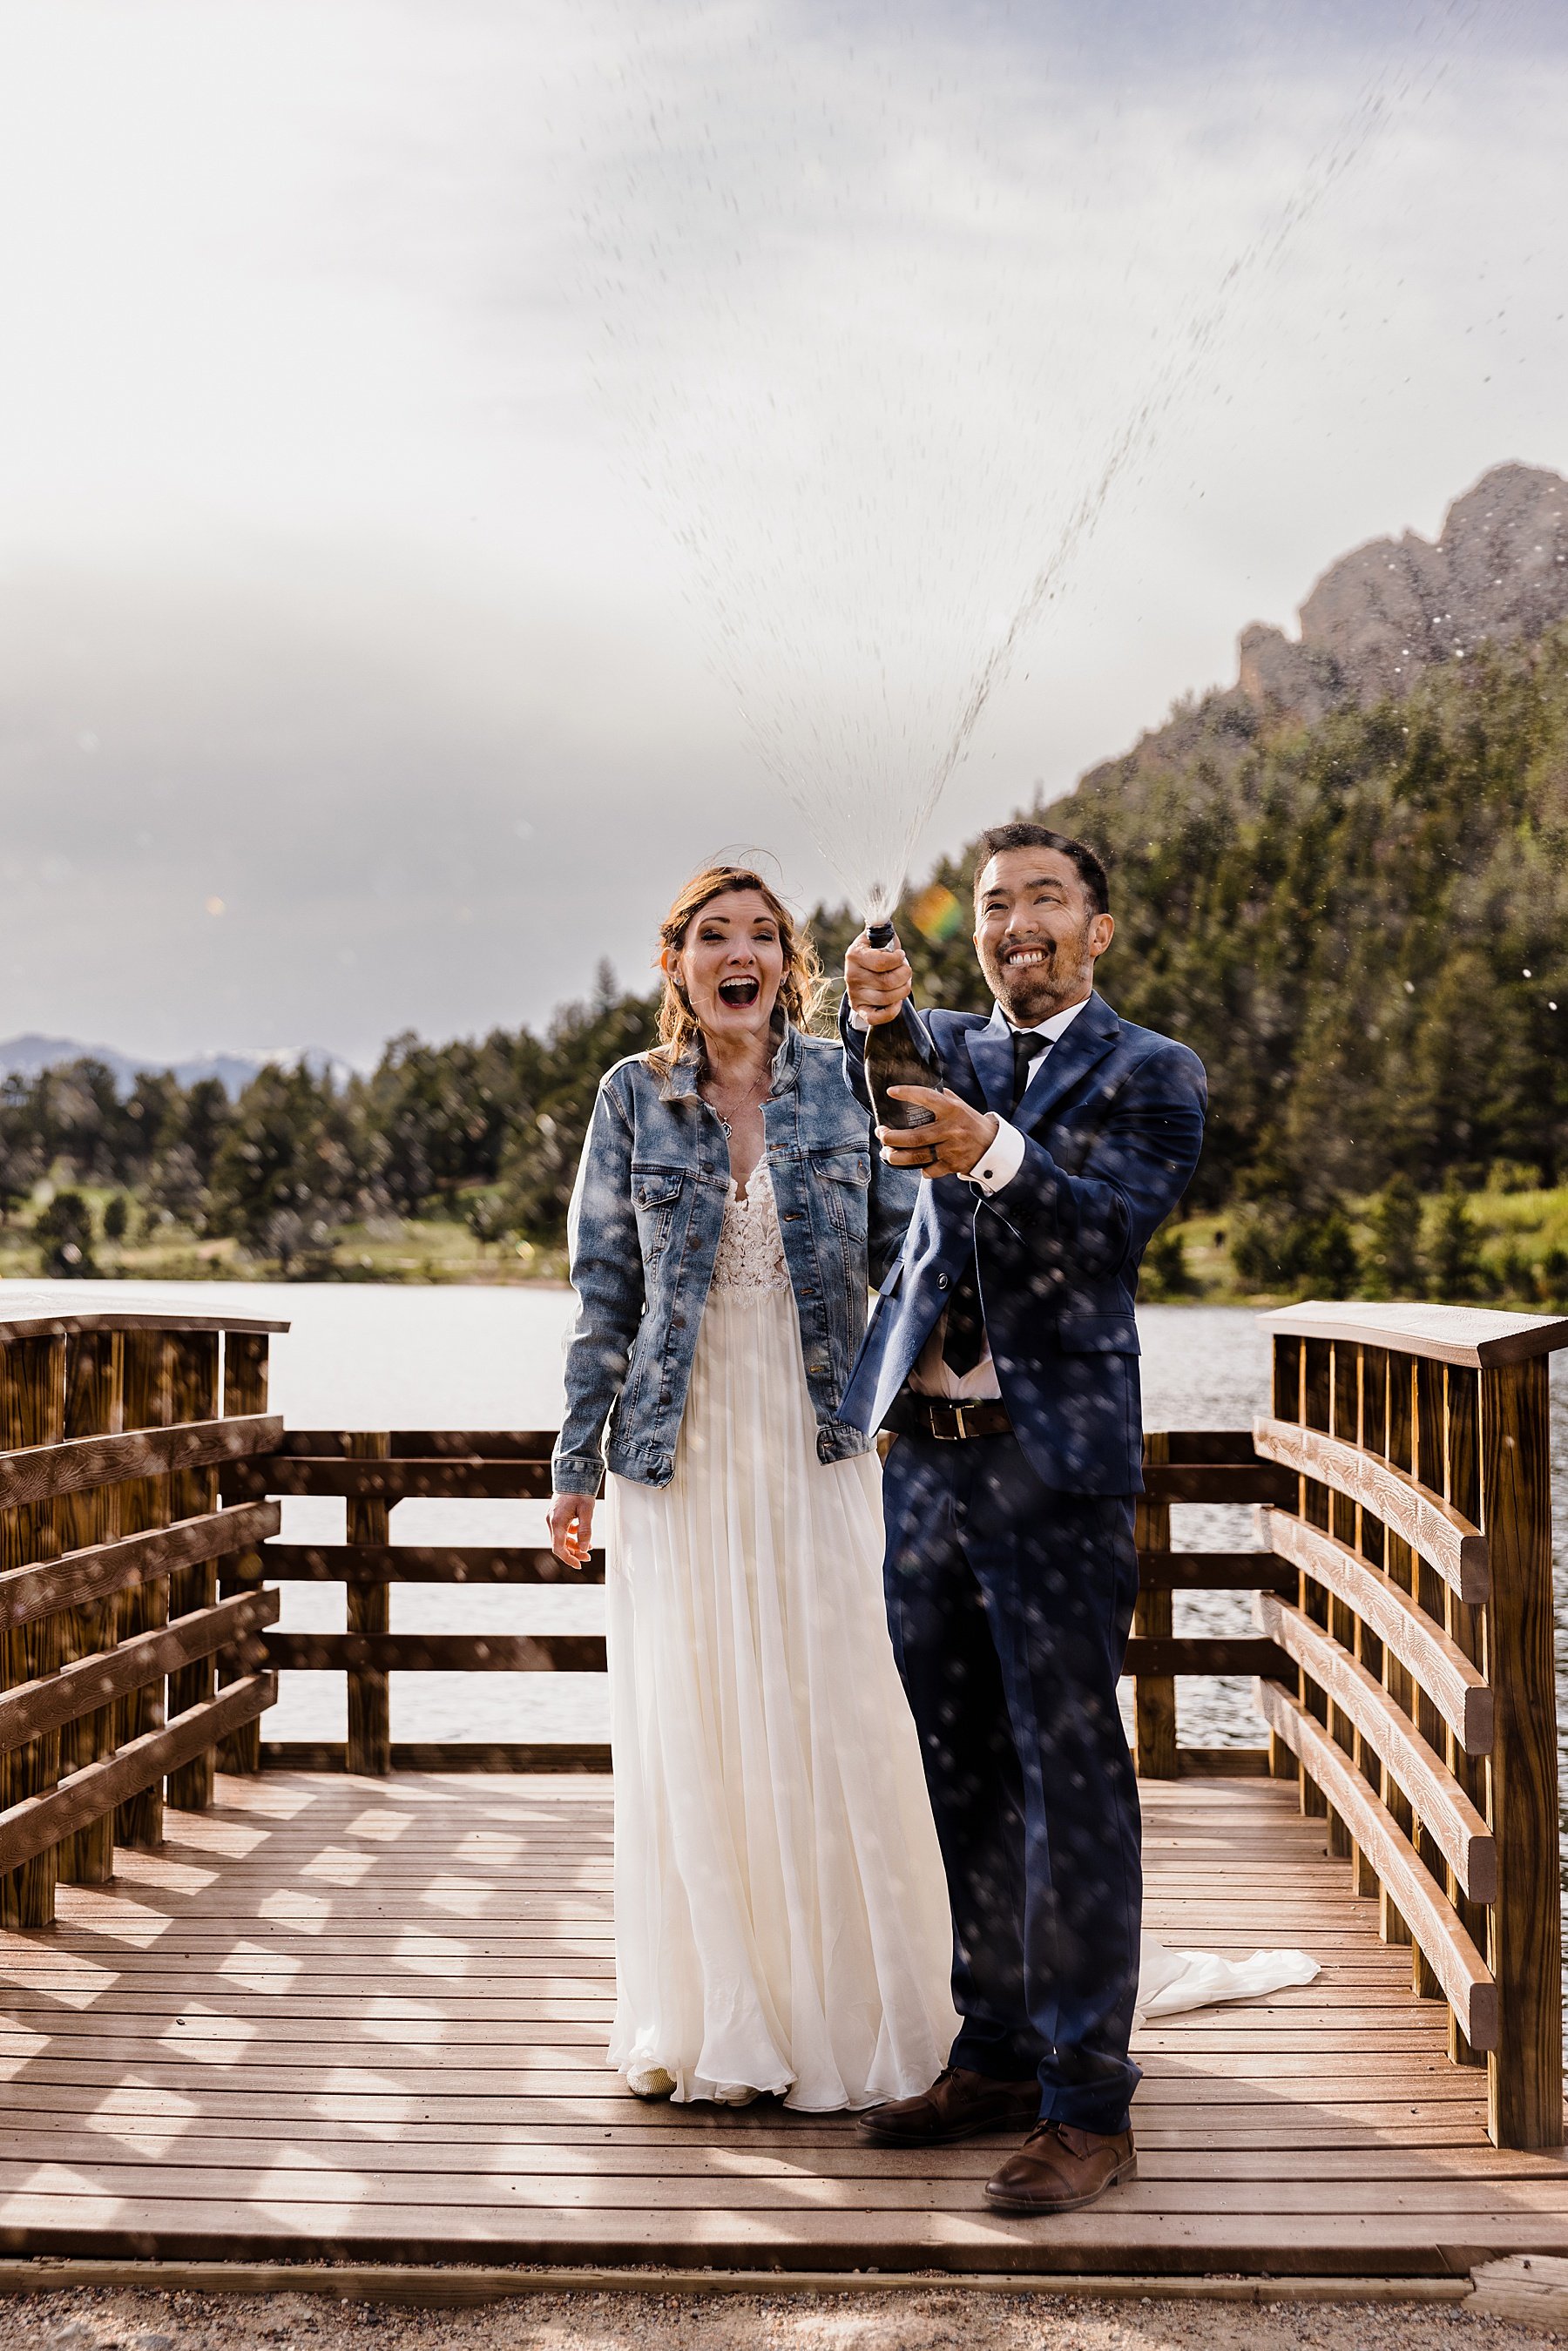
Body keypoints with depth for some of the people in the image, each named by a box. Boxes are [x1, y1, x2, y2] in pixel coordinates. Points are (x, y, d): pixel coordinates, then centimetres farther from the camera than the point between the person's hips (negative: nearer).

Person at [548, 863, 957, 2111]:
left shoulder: (844, 1079, 3)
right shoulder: (635, 1097, 3)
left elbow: (904, 1250, 4)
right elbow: (603, 1290, 5)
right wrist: (575, 1466, 4)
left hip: (819, 1448, 0)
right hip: (679, 1455, 1)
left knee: (835, 1727, -1)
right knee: (688, 1738, 4)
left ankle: (845, 2014, 15)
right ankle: (712, 2022, 18)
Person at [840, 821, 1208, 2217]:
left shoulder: (1151, 1075, 3)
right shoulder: (950, 1050, 15)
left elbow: (1116, 1220, -15)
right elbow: (855, 1138, -5)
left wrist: (992, 1152, -31)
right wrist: (871, 1024, -25)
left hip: (1054, 1463, -5)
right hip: (925, 1458, 5)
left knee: (1072, 1777, -4)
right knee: (965, 1775, 13)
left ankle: (1089, 2105, 2)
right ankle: (998, 2055, 25)